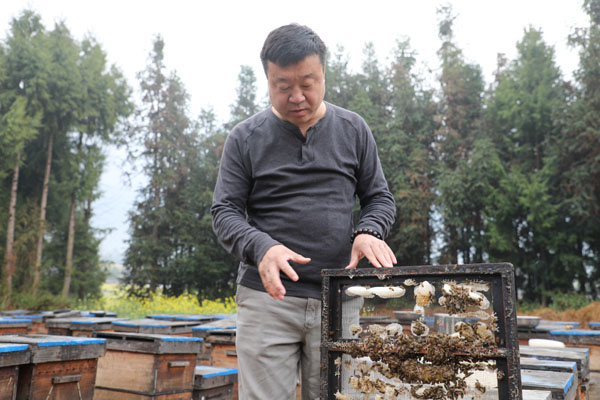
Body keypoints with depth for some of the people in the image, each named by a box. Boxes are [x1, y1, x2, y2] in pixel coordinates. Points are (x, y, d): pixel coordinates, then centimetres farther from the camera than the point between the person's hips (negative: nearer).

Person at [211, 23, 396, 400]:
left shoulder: (353, 130, 9)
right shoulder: (245, 138, 4)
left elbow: (380, 197, 13)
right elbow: (225, 212, 2)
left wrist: (369, 231, -10)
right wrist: (261, 248, -19)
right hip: (268, 296, -1)